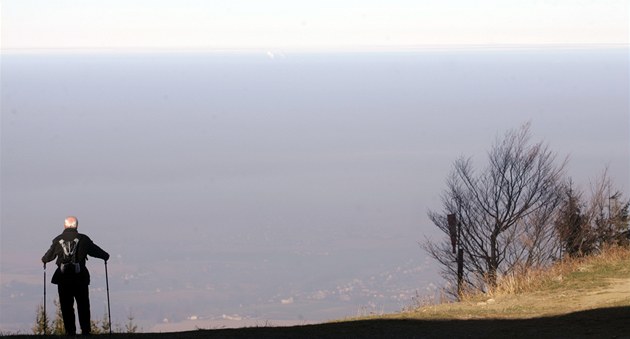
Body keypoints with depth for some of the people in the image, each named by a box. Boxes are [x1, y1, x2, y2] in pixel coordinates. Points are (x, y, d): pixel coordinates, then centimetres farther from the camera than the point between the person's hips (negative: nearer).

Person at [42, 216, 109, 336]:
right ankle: (85, 331, 5)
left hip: (63, 277, 0)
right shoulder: (83, 239, 0)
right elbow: (95, 250, 10)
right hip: (80, 277, 0)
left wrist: (44, 260, 35)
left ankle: (70, 331, 2)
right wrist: (105, 256, 30)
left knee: (66, 306, 6)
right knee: (83, 305, 8)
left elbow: (49, 255, 12)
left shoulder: (58, 240, 2)